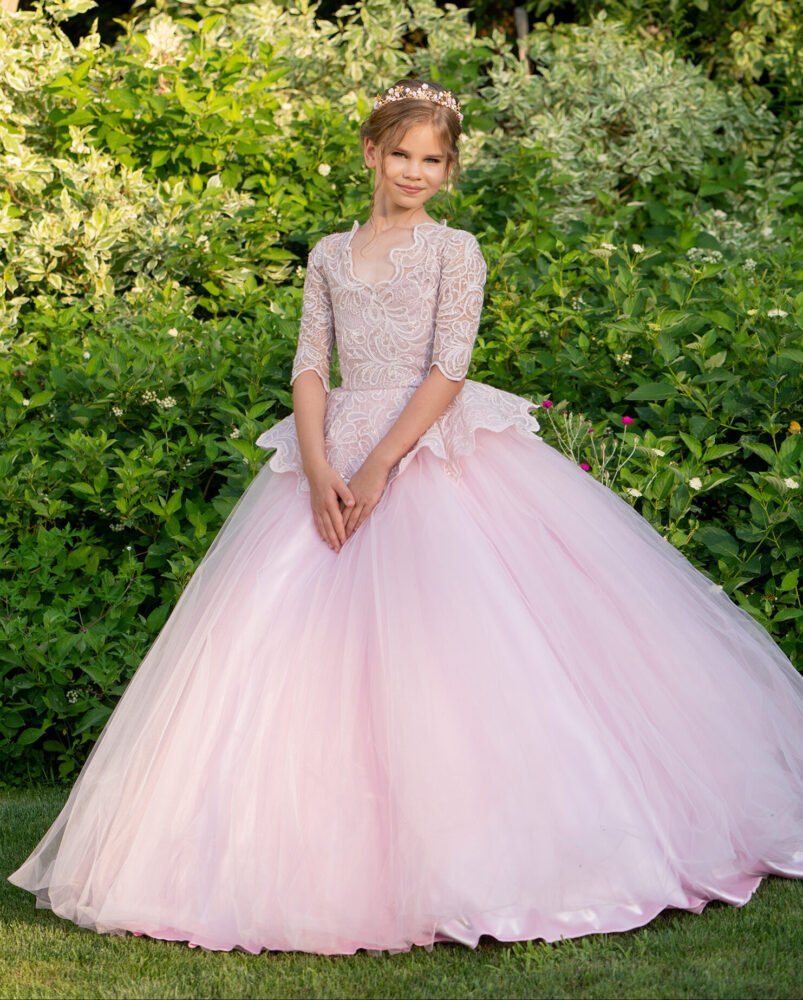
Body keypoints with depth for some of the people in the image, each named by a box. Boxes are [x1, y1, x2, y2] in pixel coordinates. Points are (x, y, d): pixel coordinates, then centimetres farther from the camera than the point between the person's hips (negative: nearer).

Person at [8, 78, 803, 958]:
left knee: (450, 637, -11)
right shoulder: (329, 256, 13)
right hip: (335, 456, 4)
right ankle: (337, 855, 6)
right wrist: (319, 470, -10)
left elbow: (449, 369, -7)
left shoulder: (454, 251, 3)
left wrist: (381, 465, -17)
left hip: (436, 452, -3)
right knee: (313, 643, -3)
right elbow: (310, 365, 6)